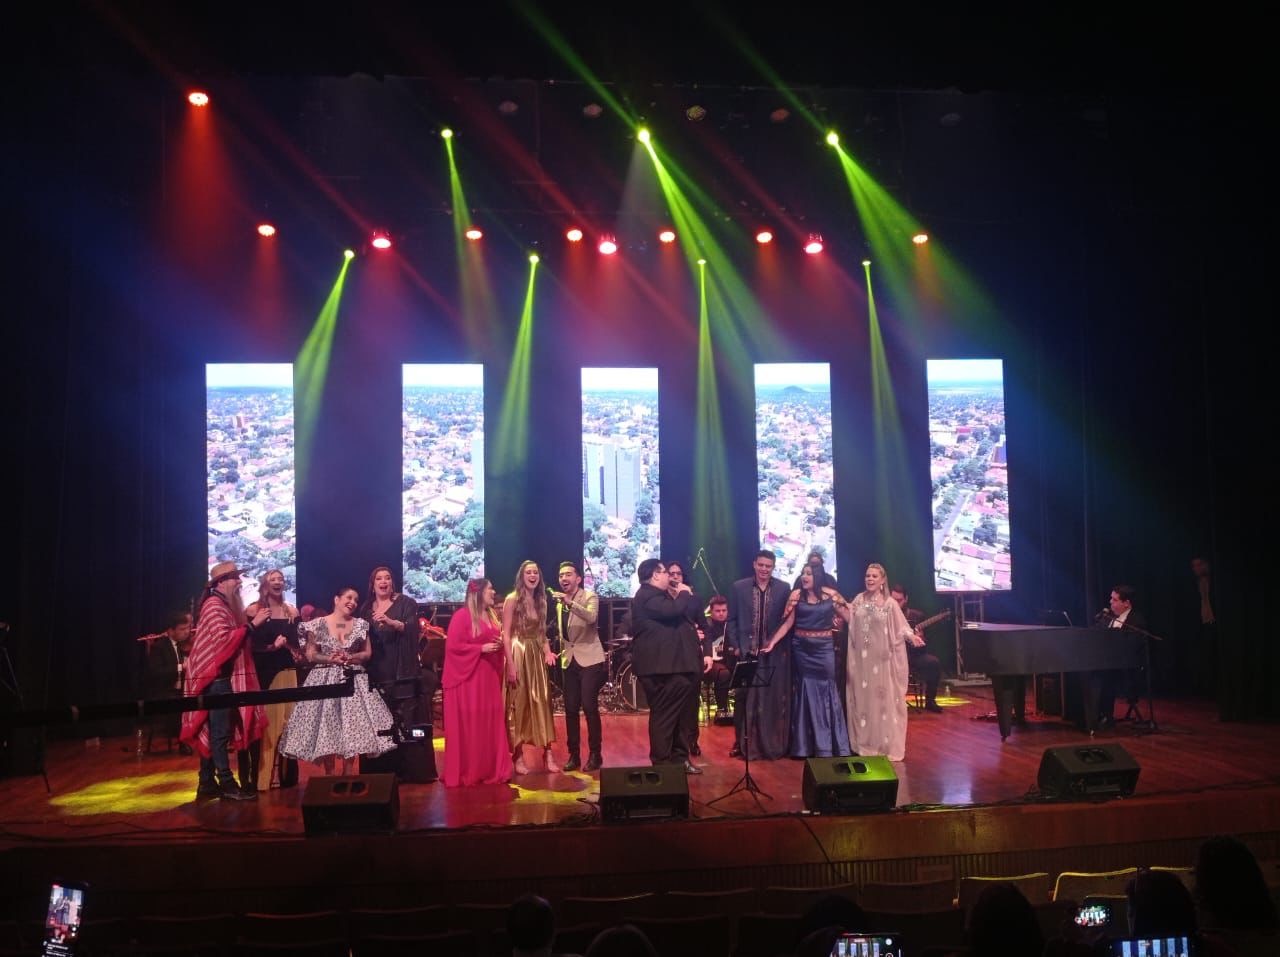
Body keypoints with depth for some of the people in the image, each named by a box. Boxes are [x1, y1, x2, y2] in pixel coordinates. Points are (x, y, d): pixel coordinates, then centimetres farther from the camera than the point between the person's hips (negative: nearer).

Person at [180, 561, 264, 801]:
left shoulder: (225, 605, 18)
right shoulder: (214, 605, -12)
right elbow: (224, 639, -23)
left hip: (221, 676, 10)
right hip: (216, 677, -10)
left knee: (212, 731, 10)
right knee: (221, 731, -8)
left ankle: (207, 783, 14)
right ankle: (227, 784, -7)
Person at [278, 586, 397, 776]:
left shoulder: (360, 625, 7)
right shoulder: (318, 625, 0)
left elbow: (367, 653, 5)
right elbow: (310, 655, 1)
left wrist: (350, 657, -12)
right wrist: (329, 658, -15)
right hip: (325, 680, -1)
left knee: (352, 728, -3)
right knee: (326, 728, -3)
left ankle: (348, 778, 5)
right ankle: (329, 777, 7)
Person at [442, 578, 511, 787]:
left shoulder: (492, 615, 14)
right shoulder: (462, 615, -10)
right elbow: (453, 646, -15)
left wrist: (500, 645, 3)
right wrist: (481, 648, -18)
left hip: (489, 677, 7)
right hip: (468, 677, -7)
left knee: (490, 723, 8)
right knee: (469, 726, -3)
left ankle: (491, 770, 16)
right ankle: (466, 773, 6)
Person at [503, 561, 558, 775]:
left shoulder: (541, 600, 10)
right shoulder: (512, 599, -7)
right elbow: (506, 635, -11)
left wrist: (547, 652, -2)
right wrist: (511, 664, -17)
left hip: (536, 655, 5)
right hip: (518, 654, -5)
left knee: (542, 702, 4)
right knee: (518, 704, 1)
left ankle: (547, 755, 9)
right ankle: (518, 756, 10)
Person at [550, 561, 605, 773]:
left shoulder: (590, 596, -7)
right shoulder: (559, 604, 12)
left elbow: (592, 617, -29)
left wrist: (570, 602, -39)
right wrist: (562, 650, 11)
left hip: (590, 659, -6)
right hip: (570, 660, 6)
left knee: (589, 707, -10)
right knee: (570, 709, 4)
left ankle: (595, 755, 0)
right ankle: (573, 755, 12)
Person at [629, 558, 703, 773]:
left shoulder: (656, 595, 23)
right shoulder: (647, 596, -14)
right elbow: (672, 610, -28)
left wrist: (690, 632, 14)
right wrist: (684, 594, -11)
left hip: (670, 664, 11)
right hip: (661, 666, -11)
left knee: (679, 713, 14)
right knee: (664, 714, -7)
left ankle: (679, 758, 21)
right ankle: (662, 762, -1)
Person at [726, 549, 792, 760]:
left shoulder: (783, 588, 2)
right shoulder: (738, 587, 2)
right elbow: (732, 620, 4)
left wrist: (785, 647, -2)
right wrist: (735, 646, -2)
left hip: (775, 654, 0)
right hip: (747, 652, 0)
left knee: (774, 700, 5)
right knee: (746, 699, 5)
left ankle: (774, 744, 15)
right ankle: (743, 743, 15)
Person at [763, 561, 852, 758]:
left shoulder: (830, 595, -1)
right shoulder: (796, 595, 0)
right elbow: (787, 624, -1)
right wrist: (772, 643, -9)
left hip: (824, 648, -1)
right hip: (802, 649, 1)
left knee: (826, 691, 5)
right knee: (807, 692, 8)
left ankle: (829, 745, 15)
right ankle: (806, 745, 17)